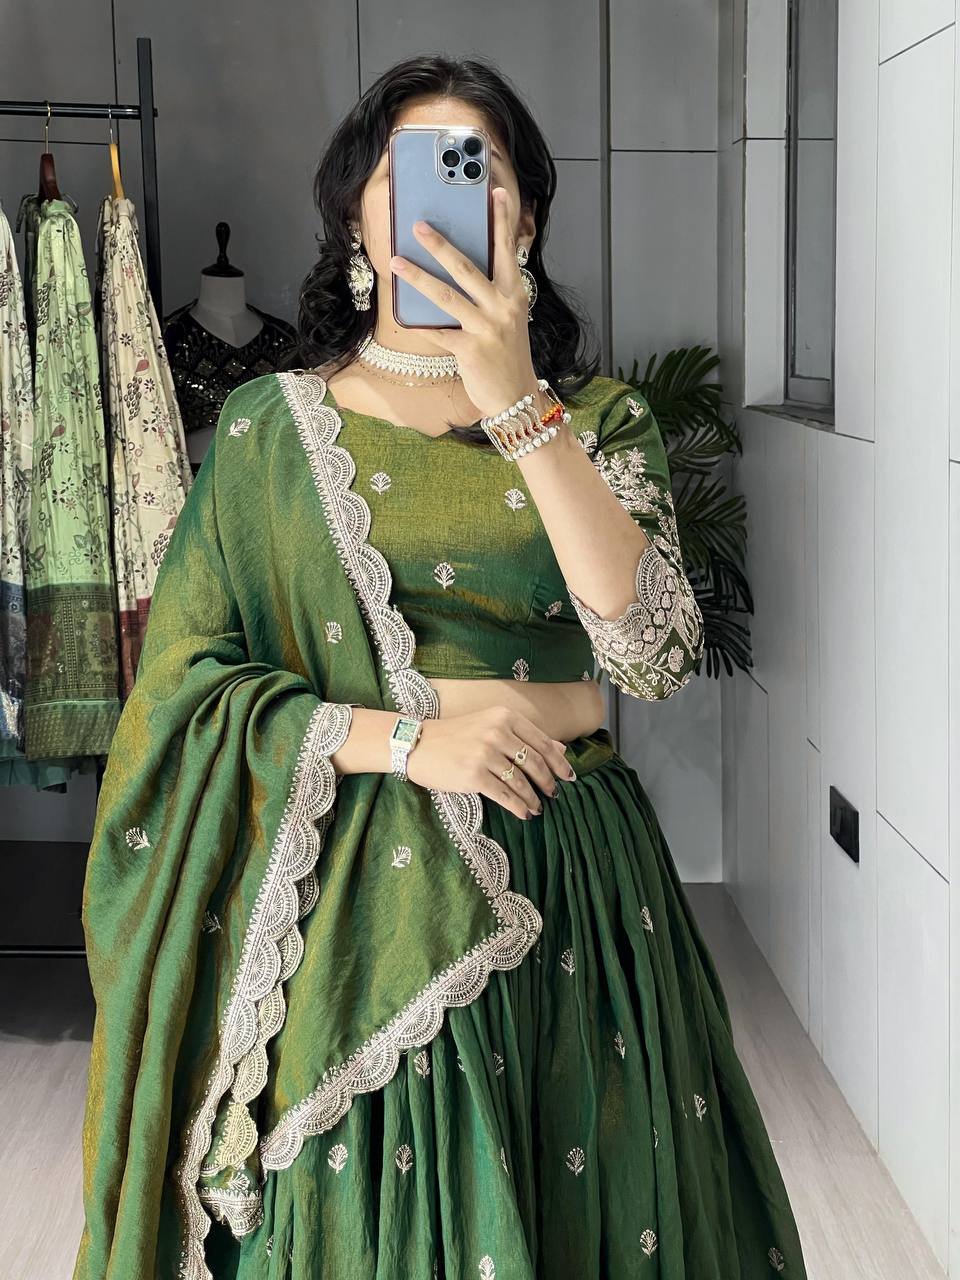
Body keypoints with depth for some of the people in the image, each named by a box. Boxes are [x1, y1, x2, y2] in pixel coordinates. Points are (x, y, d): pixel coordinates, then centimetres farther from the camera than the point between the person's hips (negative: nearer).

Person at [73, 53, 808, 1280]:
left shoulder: (597, 419, 1)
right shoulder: (271, 426, 1)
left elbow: (657, 657, -15)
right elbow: (184, 683, -2)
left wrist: (518, 404, -21)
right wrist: (401, 737, -15)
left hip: (565, 893, 1)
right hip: (348, 898, 0)